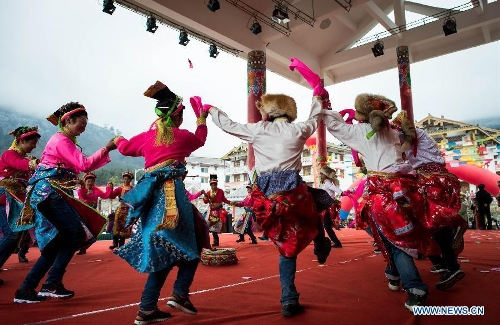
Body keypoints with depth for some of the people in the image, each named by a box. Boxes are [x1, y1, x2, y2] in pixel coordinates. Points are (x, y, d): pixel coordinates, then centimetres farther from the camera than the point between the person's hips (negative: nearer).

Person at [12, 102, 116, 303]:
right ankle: (51, 285, -5)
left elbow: (81, 167, 17)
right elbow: (84, 165, -19)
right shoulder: (61, 140, -10)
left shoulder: (64, 141, 20)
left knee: (58, 242, 8)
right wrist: (107, 148, -15)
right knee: (76, 233, -12)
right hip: (48, 193, -10)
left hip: (51, 194, 10)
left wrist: (107, 151, 10)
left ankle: (26, 289, 14)